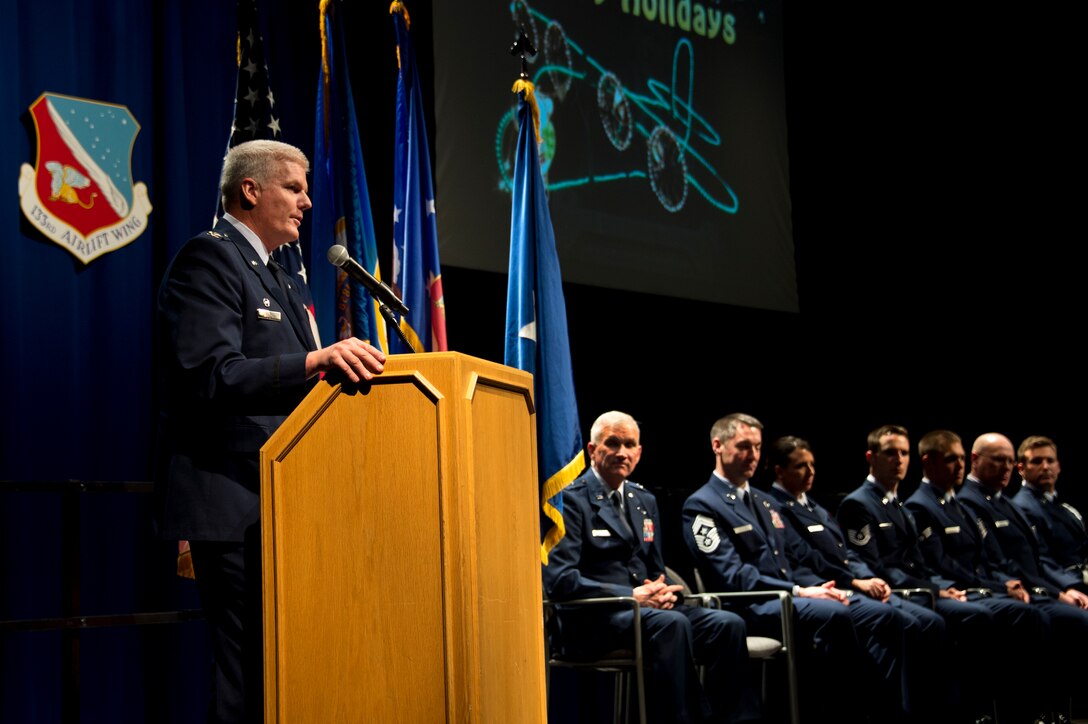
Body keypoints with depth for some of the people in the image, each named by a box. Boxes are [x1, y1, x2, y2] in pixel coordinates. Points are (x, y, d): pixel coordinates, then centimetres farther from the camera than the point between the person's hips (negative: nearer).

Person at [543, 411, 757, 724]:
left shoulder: (645, 501, 19)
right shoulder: (572, 499, -5)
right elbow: (559, 579, -15)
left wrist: (662, 590, -4)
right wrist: (631, 596, -20)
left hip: (646, 607, 7)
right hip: (592, 619, -7)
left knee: (729, 624, -18)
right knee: (672, 623, -35)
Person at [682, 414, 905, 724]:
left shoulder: (764, 502, 24)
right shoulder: (702, 506, -3)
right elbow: (733, 576, -13)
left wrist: (819, 586, -2)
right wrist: (797, 591, -20)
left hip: (789, 597, 8)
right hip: (750, 606, -8)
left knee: (882, 614, -13)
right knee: (835, 615, -34)